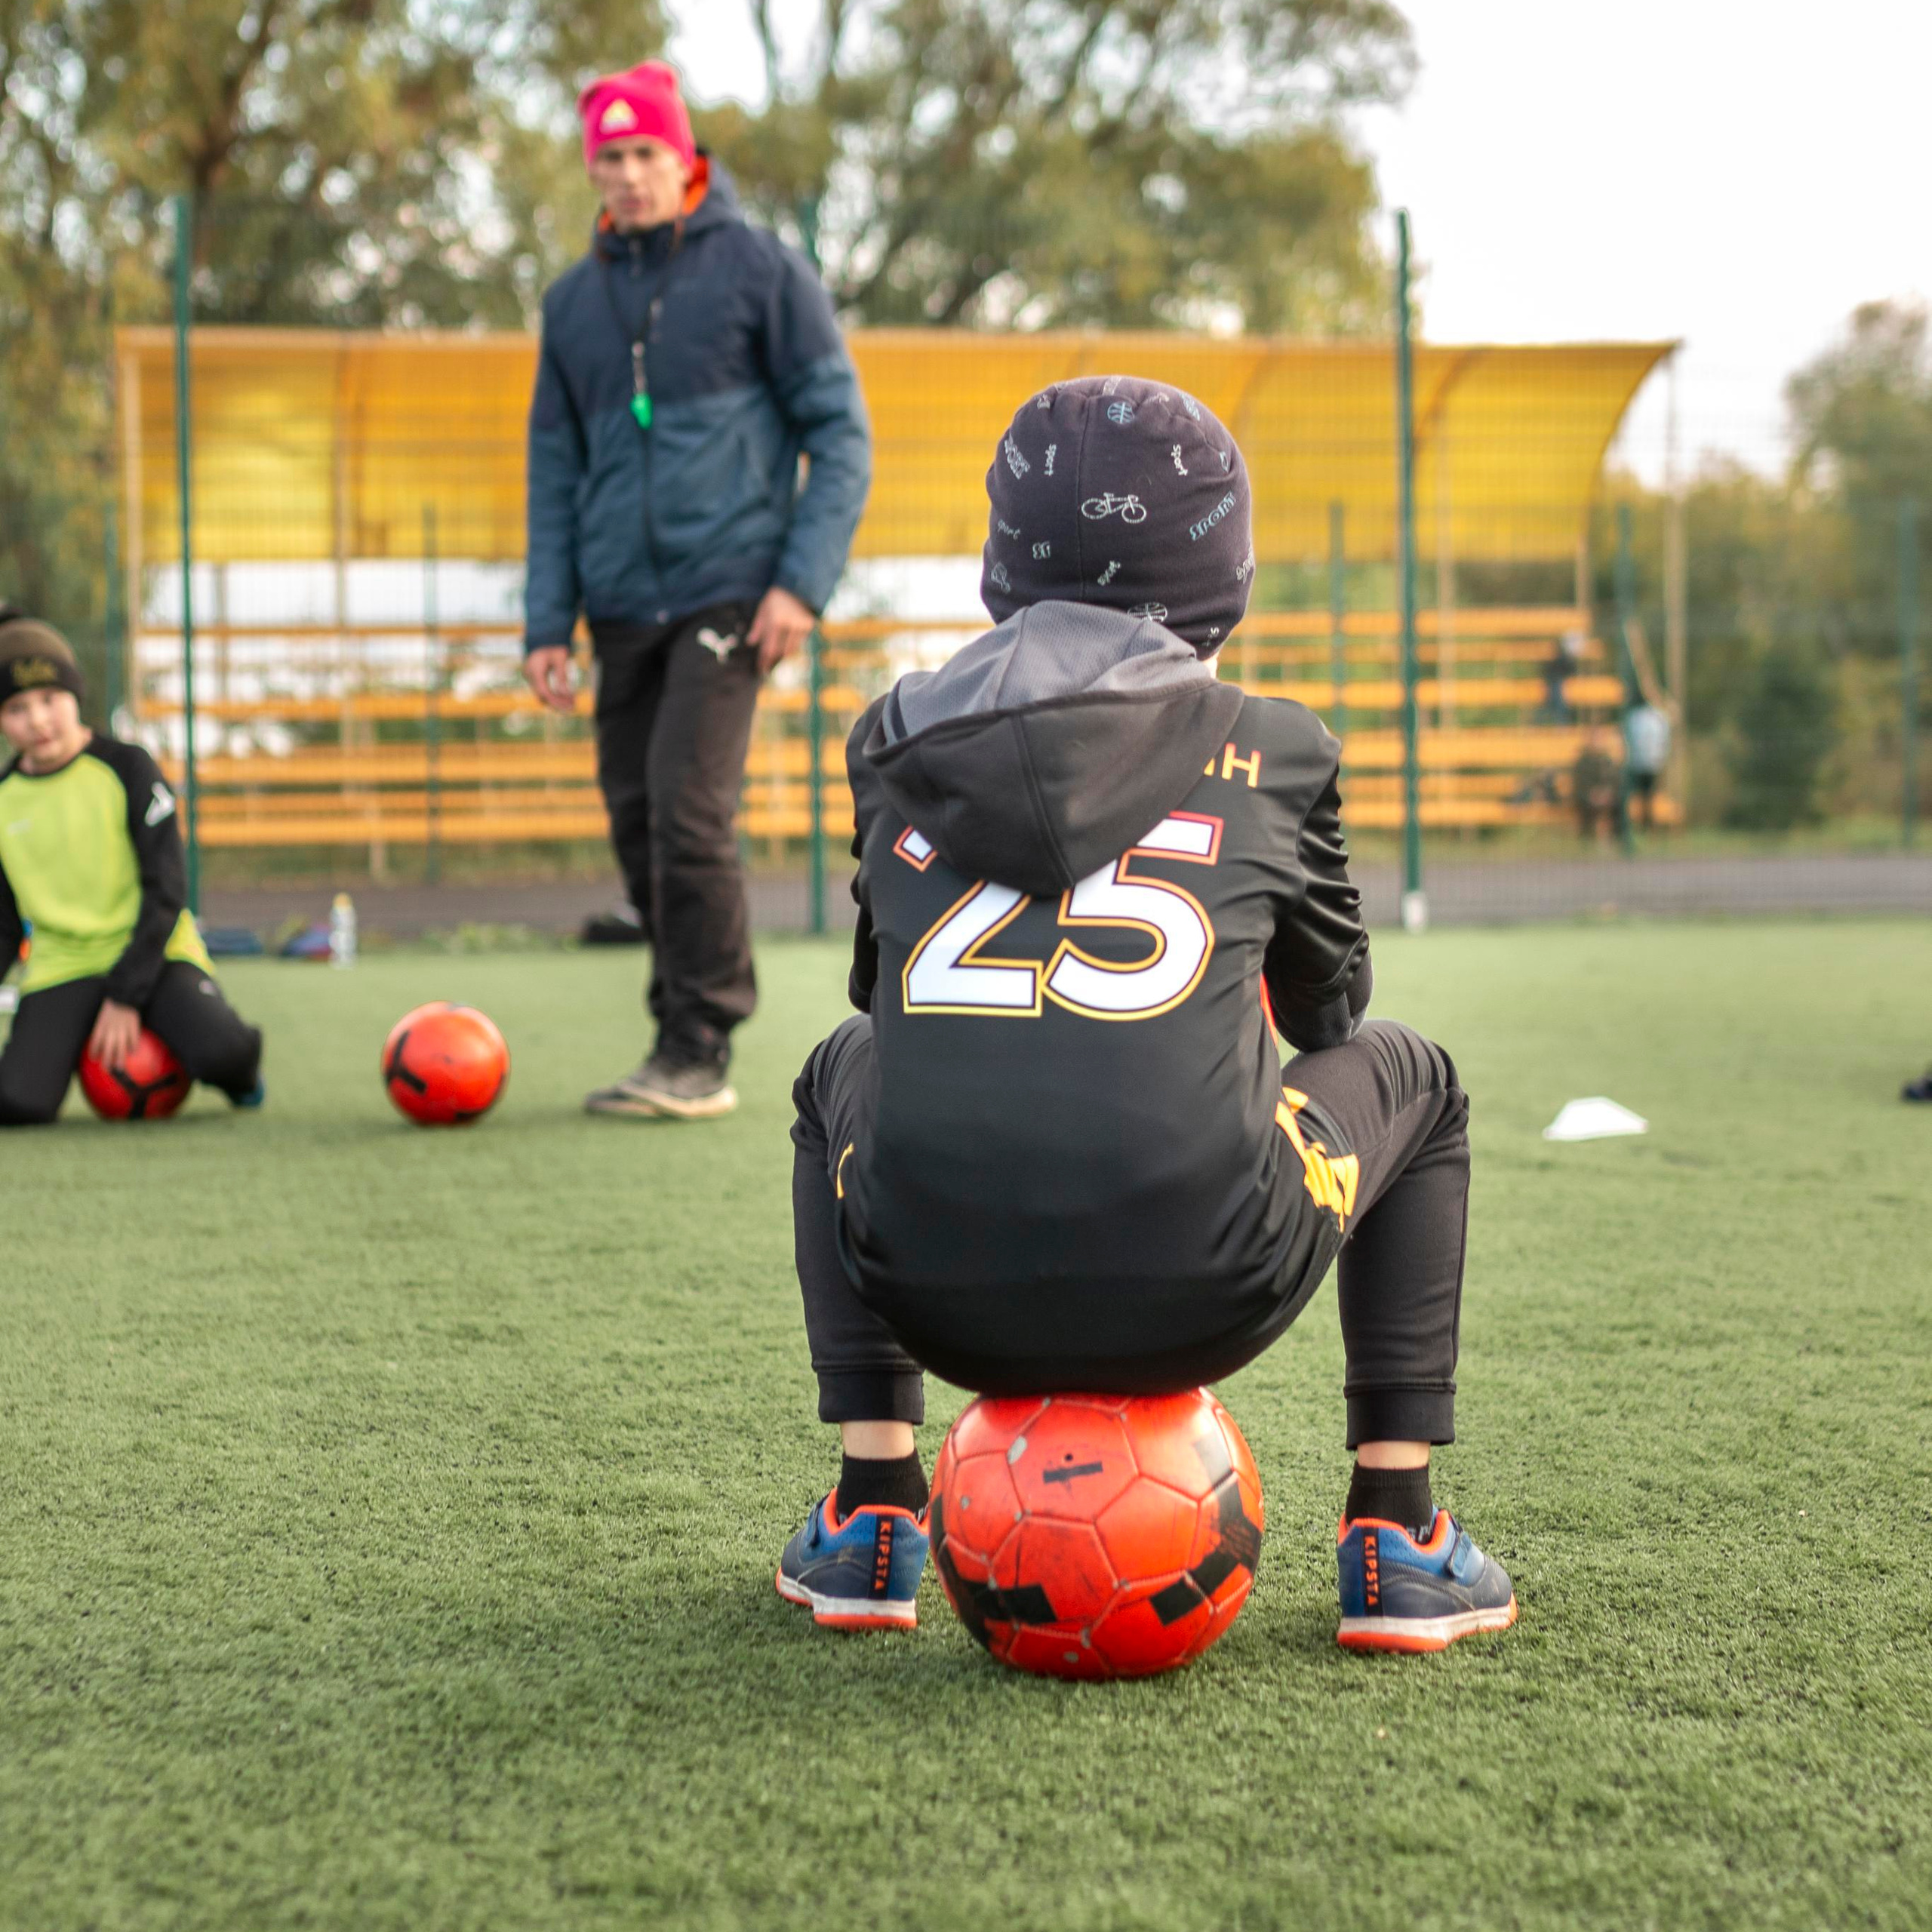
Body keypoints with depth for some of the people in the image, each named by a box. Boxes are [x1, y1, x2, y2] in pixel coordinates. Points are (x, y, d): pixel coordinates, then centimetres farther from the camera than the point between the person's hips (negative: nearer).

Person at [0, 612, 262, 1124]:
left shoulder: (126, 767, -5)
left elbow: (167, 888, -8)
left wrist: (125, 996, -14)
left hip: (152, 953, -2)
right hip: (62, 967, 2)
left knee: (220, 1052, -33)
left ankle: (241, 1079, 7)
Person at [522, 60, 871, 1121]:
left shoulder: (762, 269, -1)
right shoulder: (573, 301, 13)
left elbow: (840, 430, -2)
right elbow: (554, 468, 17)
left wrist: (805, 578, -11)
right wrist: (546, 621, 9)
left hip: (726, 595, -5)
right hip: (622, 606, 5)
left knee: (688, 814, -16)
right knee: (637, 826, 6)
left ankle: (699, 1052, -7)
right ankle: (682, 1045, 17)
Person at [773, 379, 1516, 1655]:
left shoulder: (899, 741, 12)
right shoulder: (1269, 751, 8)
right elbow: (1328, 1004, 25)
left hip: (936, 1298, 2)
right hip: (1203, 1298, -2)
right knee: (1410, 1077, 28)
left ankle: (873, 1519, 28)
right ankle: (1396, 1538, 22)